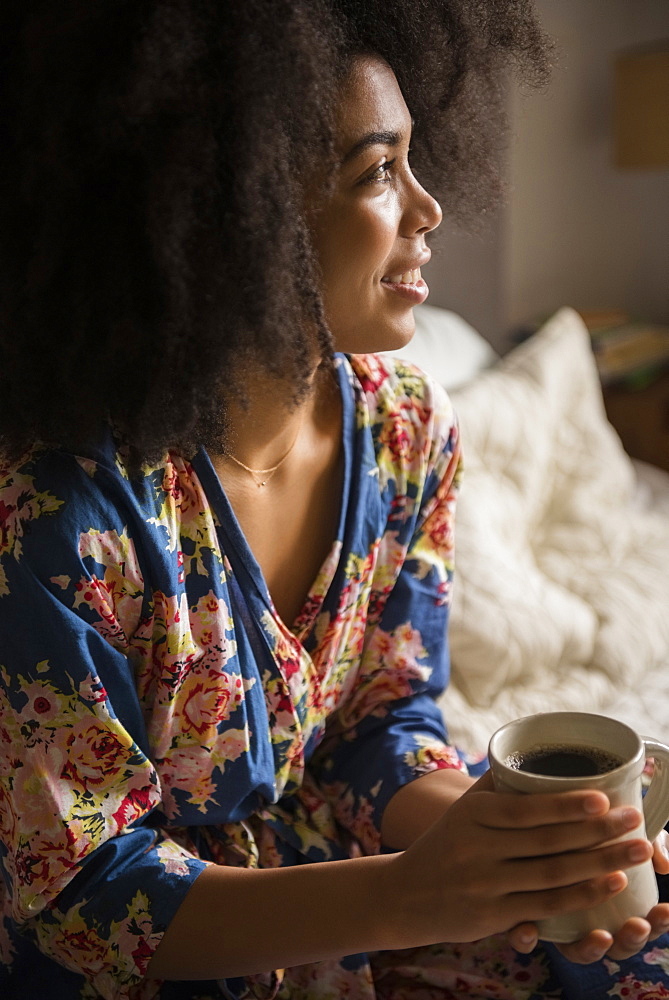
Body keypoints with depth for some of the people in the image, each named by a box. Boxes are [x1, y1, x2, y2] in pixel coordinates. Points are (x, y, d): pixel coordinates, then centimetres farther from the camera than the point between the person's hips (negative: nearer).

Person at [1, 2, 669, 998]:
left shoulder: (408, 429, -9)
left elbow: (387, 716, -1)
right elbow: (81, 892, -20)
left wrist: (480, 838, -22)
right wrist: (406, 896, -31)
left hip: (335, 884, 5)